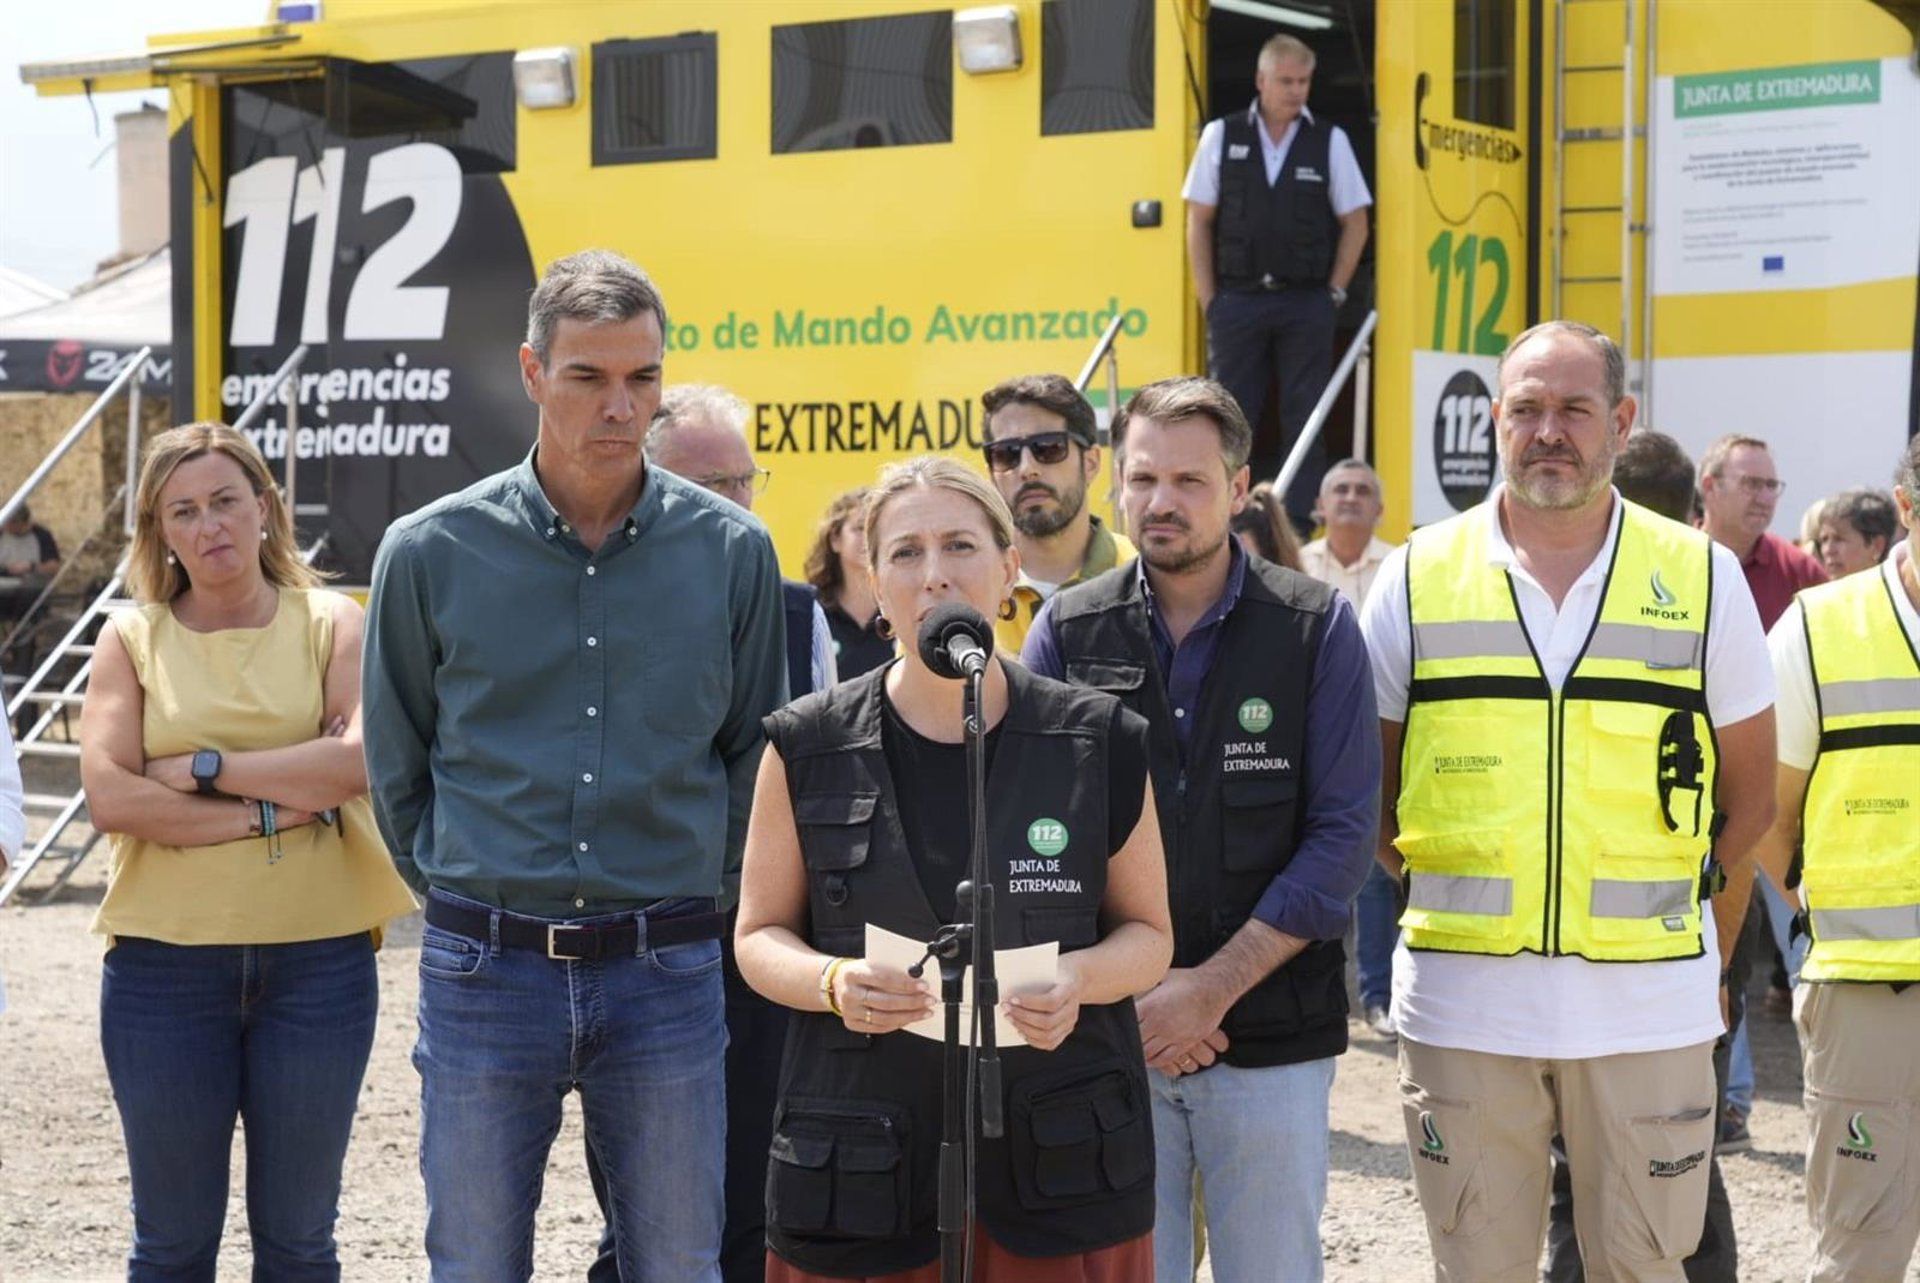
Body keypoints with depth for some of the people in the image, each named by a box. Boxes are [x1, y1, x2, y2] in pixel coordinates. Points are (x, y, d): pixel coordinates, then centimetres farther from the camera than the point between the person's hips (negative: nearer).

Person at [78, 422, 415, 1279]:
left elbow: (362, 759, -13)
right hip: (165, 961, 0)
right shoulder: (133, 639, 4)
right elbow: (108, 797, -9)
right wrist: (268, 814, -13)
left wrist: (205, 768, -11)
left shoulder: (330, 623, 3)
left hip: (318, 959, 0)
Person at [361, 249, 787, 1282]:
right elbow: (396, 766, 9)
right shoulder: (430, 551, -2)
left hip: (667, 971, 1)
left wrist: (696, 896, 10)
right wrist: (463, 898, 9)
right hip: (484, 968, 0)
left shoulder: (732, 551, 0)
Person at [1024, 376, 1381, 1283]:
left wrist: (1213, 987, -12)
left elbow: (1342, 834, -6)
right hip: (1104, 1037, 1)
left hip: (1270, 1035, -1)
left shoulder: (1317, 628, -1)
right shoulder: (1066, 632, 4)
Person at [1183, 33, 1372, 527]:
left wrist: (1334, 293, 0)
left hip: (1306, 305, 0)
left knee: (1305, 419, 1)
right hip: (1238, 299, 0)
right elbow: (1199, 221, 7)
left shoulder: (1330, 141, 4)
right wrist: (1208, 299, 1)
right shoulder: (1221, 136, 5)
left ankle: (1299, 528, 6)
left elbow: (1355, 223, 7)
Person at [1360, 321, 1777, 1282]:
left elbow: (1750, 796, 10)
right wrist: (1440, 886, 4)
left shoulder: (1702, 577, 3)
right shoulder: (1418, 577, 3)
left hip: (1649, 1003, 0)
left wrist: (1675, 909, 5)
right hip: (1463, 999, 1)